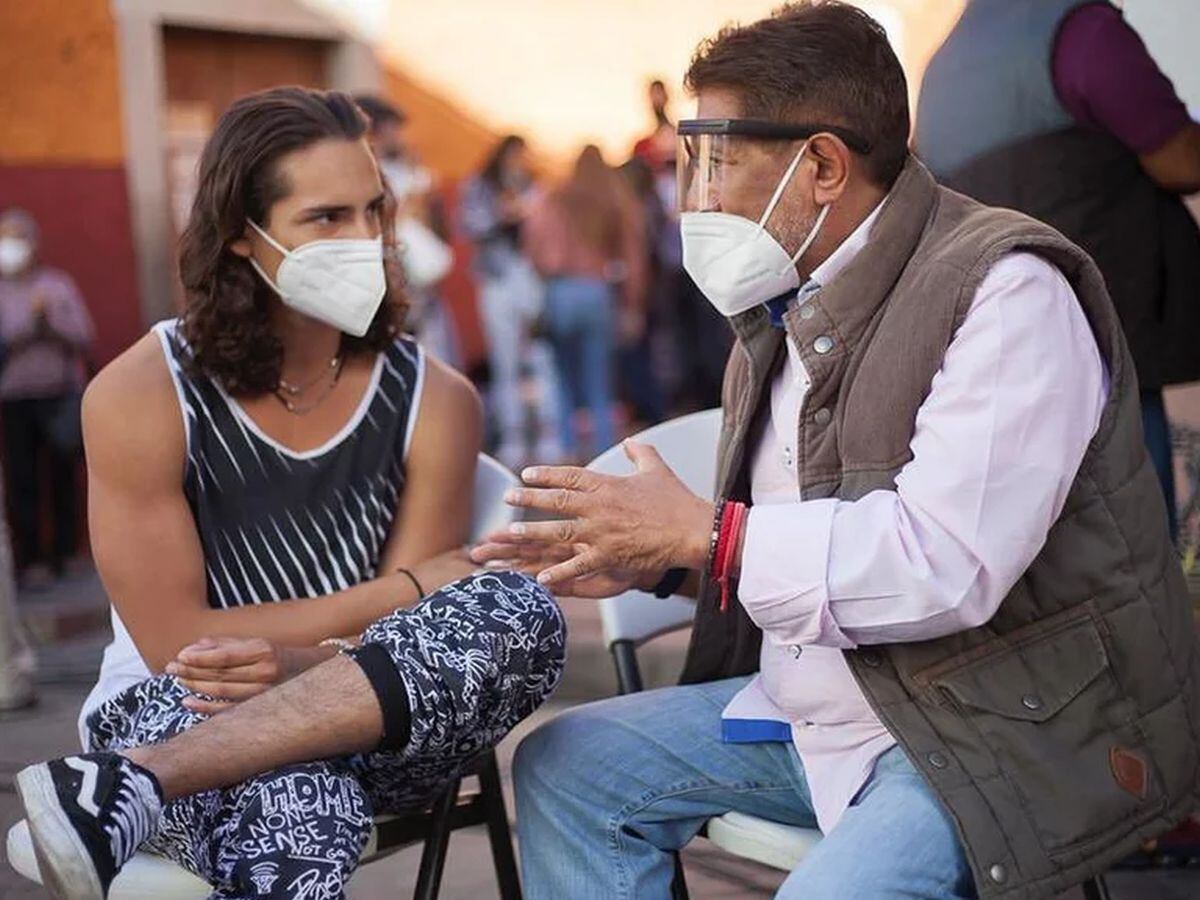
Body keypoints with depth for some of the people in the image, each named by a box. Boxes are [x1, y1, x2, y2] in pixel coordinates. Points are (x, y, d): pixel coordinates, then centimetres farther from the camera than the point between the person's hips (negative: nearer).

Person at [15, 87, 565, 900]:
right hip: (178, 713, -6)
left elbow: (407, 632, -4)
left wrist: (299, 663, -27)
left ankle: (126, 790, -35)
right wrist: (399, 592, -13)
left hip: (367, 730, 6)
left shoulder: (433, 399, -1)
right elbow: (176, 645, -11)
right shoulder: (139, 398, -8)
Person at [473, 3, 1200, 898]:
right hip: (811, 714, 9)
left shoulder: (1007, 288, -18)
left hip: (1005, 729, -8)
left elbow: (944, 560, -30)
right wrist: (645, 556, -1)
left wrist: (702, 531, -23)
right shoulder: (788, 307, 9)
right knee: (562, 769, 7)